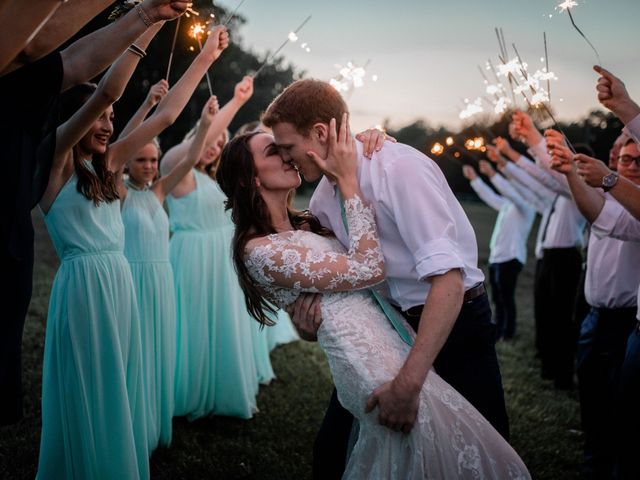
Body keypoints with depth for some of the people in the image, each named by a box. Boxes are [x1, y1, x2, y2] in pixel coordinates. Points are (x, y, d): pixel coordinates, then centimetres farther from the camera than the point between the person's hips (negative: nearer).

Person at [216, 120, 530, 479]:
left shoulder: (306, 223, 15)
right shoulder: (260, 250, -12)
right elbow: (368, 269, -17)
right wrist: (348, 180, -13)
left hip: (393, 340, 9)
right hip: (375, 363, -9)